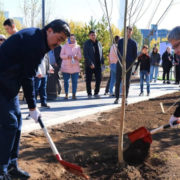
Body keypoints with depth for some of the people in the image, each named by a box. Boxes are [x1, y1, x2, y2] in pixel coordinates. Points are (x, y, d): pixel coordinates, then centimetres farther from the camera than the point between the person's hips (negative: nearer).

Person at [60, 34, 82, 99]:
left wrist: (76, 56, -12)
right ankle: (66, 94, 7)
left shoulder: (77, 47, 12)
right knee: (66, 81, 0)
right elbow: (61, 55, 4)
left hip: (75, 67, 1)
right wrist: (67, 56, -13)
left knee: (75, 81, -3)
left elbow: (80, 56, 10)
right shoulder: (65, 46, 9)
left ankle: (74, 94, 2)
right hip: (66, 67, -1)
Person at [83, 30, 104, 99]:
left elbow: (101, 54, 18)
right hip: (89, 65, -4)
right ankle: (89, 94, 11)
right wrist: (90, 63, -19)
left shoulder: (99, 43, 13)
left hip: (98, 64, 5)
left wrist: (102, 62, 7)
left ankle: (96, 93, 14)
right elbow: (86, 54, -12)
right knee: (88, 80, 1)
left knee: (99, 79, 2)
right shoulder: (87, 43, -4)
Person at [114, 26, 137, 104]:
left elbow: (135, 55, 8)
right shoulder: (120, 41, 10)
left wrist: (131, 62, 1)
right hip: (120, 64, 1)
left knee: (127, 82, 2)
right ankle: (117, 98, 7)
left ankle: (125, 98, 7)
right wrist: (120, 59, 3)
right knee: (118, 81, 0)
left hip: (129, 65, -1)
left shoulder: (133, 43, 6)